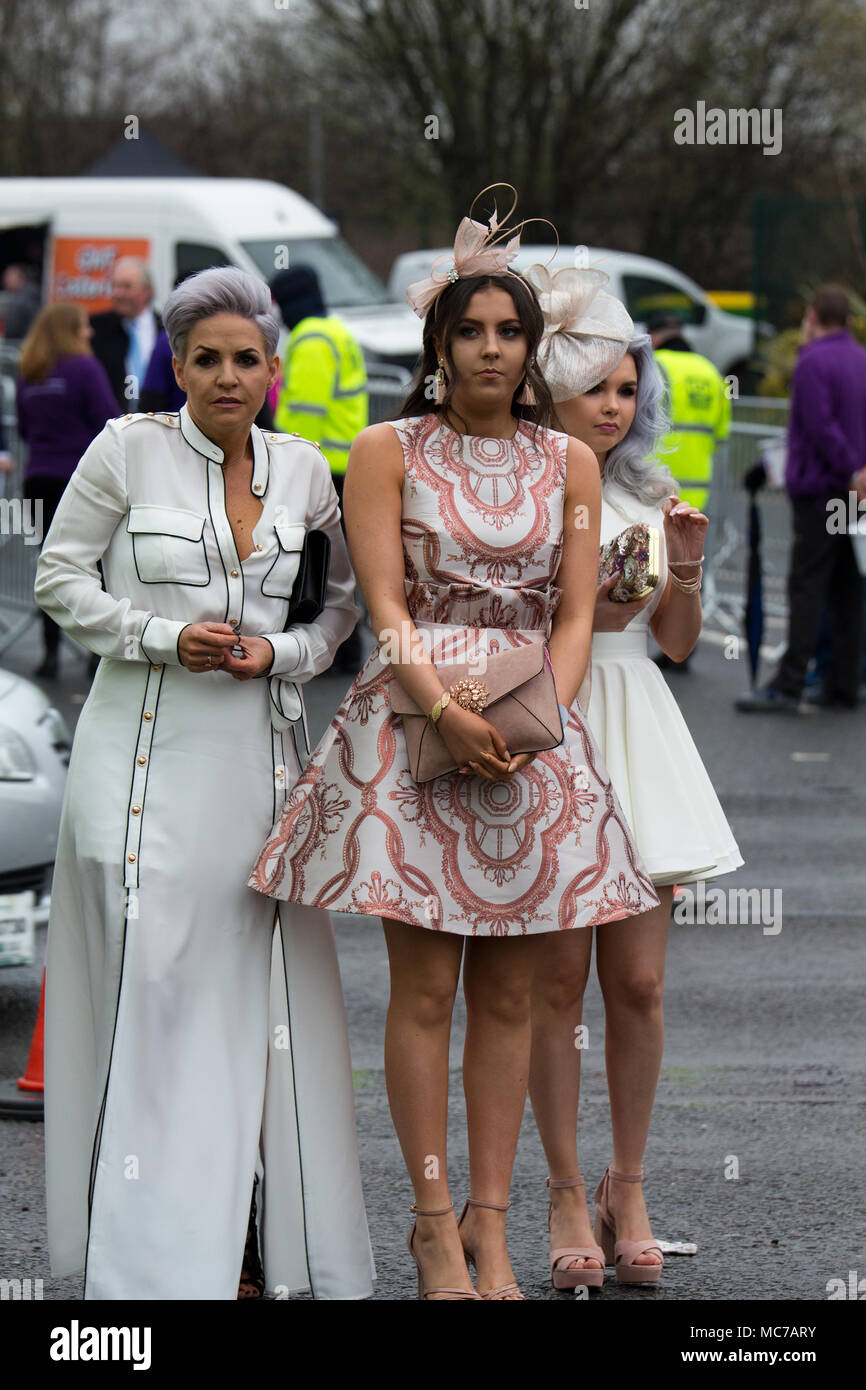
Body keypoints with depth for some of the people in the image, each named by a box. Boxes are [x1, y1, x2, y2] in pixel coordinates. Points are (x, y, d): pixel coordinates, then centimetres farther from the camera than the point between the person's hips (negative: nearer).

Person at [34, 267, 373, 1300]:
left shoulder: (302, 470, 9)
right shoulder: (128, 450, -1)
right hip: (144, 744, -3)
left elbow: (345, 598, 17)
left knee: (252, 978, 2)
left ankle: (246, 1235, 9)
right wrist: (164, 637, -10)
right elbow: (61, 578, 2)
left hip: (256, 747, 3)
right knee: (150, 974, -7)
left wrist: (282, 652, -2)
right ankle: (150, 1248, -2)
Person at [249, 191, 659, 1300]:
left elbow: (575, 614, 6)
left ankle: (489, 1221, 8)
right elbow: (385, 605, -5)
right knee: (426, 986, -5)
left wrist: (540, 717, -11)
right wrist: (448, 712, -19)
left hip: (535, 731, 3)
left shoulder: (568, 461, 11)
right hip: (415, 721, -3)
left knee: (508, 991, 3)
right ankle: (434, 1221, 2)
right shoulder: (387, 451, 3)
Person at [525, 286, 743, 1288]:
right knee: (556, 981, -2)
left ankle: (628, 1188, 12)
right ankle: (566, 1195, 7)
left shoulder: (646, 496, 13)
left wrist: (685, 570, -2)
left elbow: (677, 643, 16)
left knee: (638, 982, 1)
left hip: (637, 733, 4)